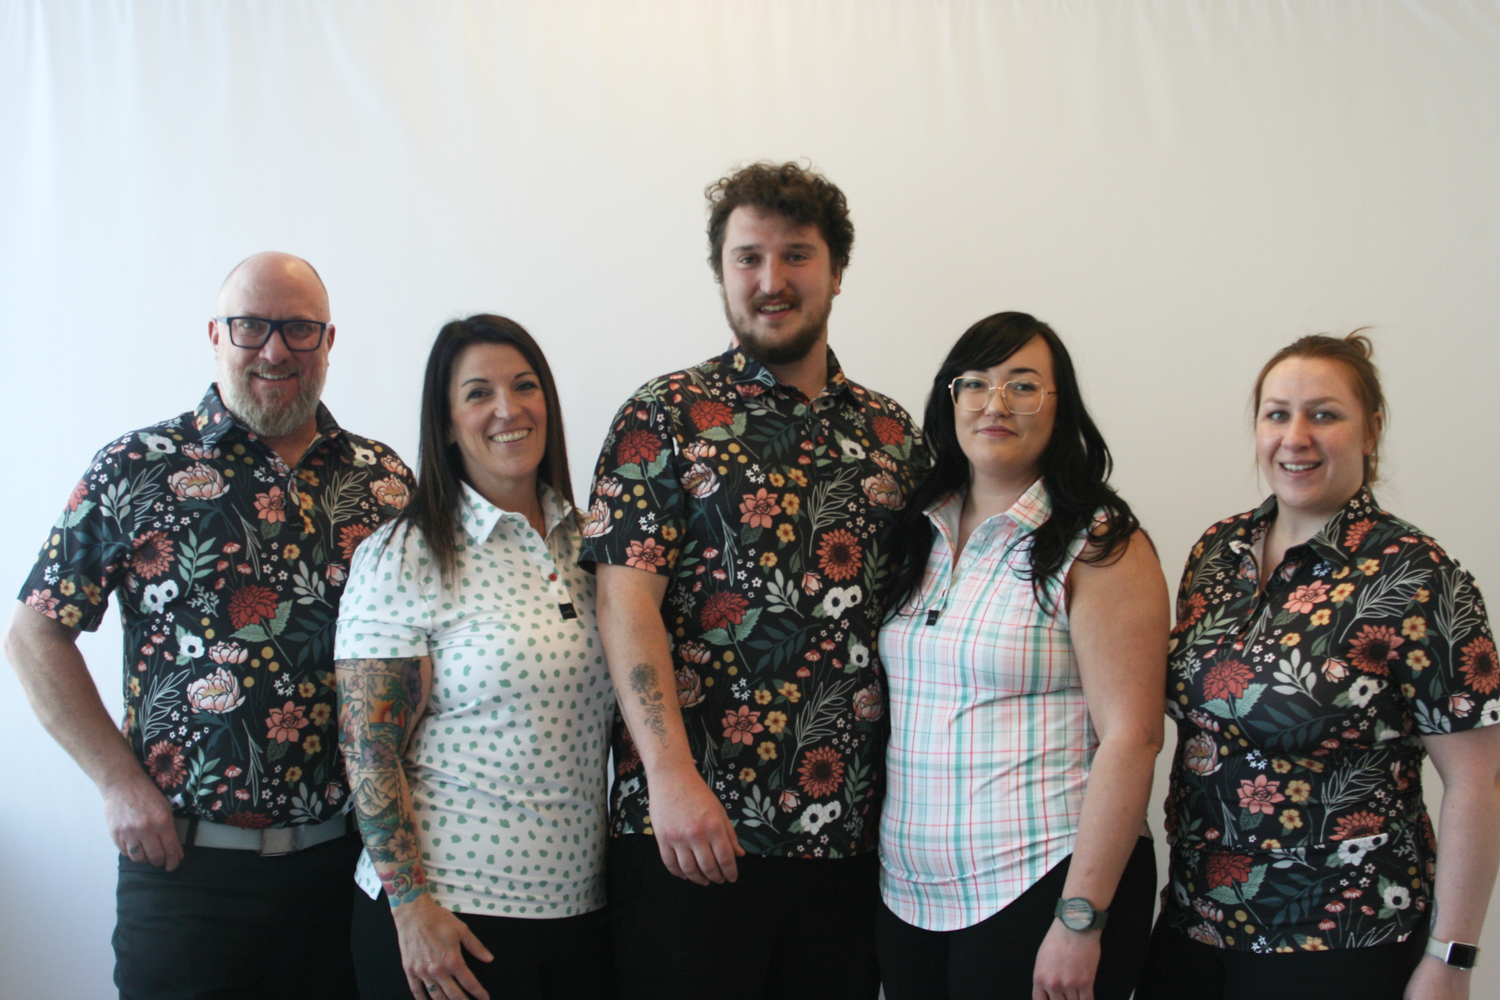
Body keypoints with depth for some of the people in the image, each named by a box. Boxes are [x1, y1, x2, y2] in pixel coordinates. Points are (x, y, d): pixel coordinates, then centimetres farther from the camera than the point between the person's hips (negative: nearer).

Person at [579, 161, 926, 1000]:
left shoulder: (892, 434, 11)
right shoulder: (666, 417, -1)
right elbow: (627, 598, -9)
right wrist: (671, 774, -18)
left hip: (845, 828, 4)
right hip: (691, 829, -4)